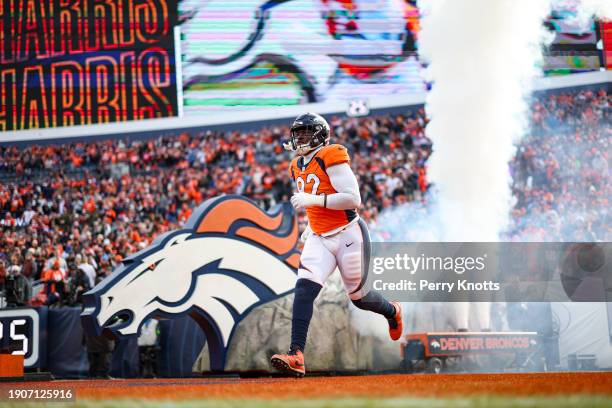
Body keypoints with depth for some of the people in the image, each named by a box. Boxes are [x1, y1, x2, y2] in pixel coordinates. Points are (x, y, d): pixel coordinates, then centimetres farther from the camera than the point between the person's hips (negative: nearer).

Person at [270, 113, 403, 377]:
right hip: (319, 239, 6)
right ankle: (296, 356, -28)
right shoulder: (297, 167, 11)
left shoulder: (330, 157, -14)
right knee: (304, 288, -18)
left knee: (358, 297, 9)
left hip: (347, 236, -6)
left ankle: (392, 311, 46)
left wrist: (314, 200, -25)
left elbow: (353, 198, -22)